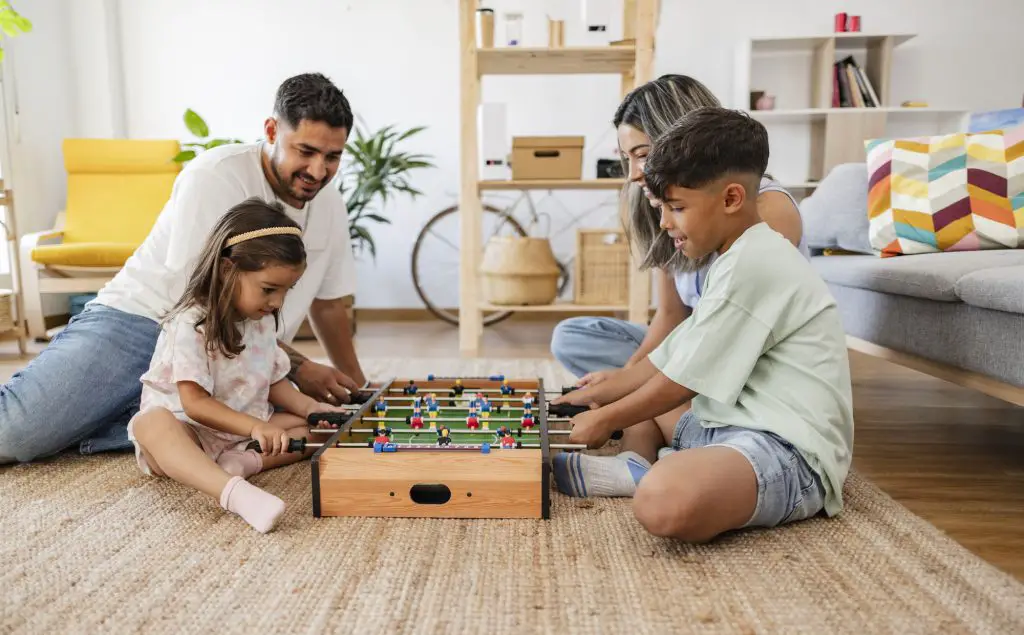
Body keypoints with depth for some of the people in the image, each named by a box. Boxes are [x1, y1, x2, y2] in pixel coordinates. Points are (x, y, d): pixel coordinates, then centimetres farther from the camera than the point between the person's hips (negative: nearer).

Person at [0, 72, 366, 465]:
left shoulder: (331, 207, 5)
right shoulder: (214, 177, -13)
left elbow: (328, 304, 17)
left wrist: (358, 390, 20)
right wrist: (295, 367, -17)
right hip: (138, 322, -5)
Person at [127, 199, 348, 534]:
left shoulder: (263, 322, 3)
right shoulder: (191, 324, -19)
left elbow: (273, 381, 10)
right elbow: (195, 402, -23)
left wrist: (310, 407, -8)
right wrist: (255, 427, -34)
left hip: (243, 430, 7)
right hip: (187, 429, -7)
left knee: (313, 425, -5)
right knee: (152, 424, -39)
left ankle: (244, 461, -29)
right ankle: (234, 491, -60)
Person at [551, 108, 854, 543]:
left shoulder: (753, 262, -16)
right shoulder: (739, 259, 17)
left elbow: (682, 381, -13)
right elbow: (671, 358, 18)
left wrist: (607, 419, -1)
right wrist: (597, 395, 15)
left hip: (790, 449, -11)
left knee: (664, 502, -41)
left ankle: (634, 474, -11)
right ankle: (639, 466, -2)